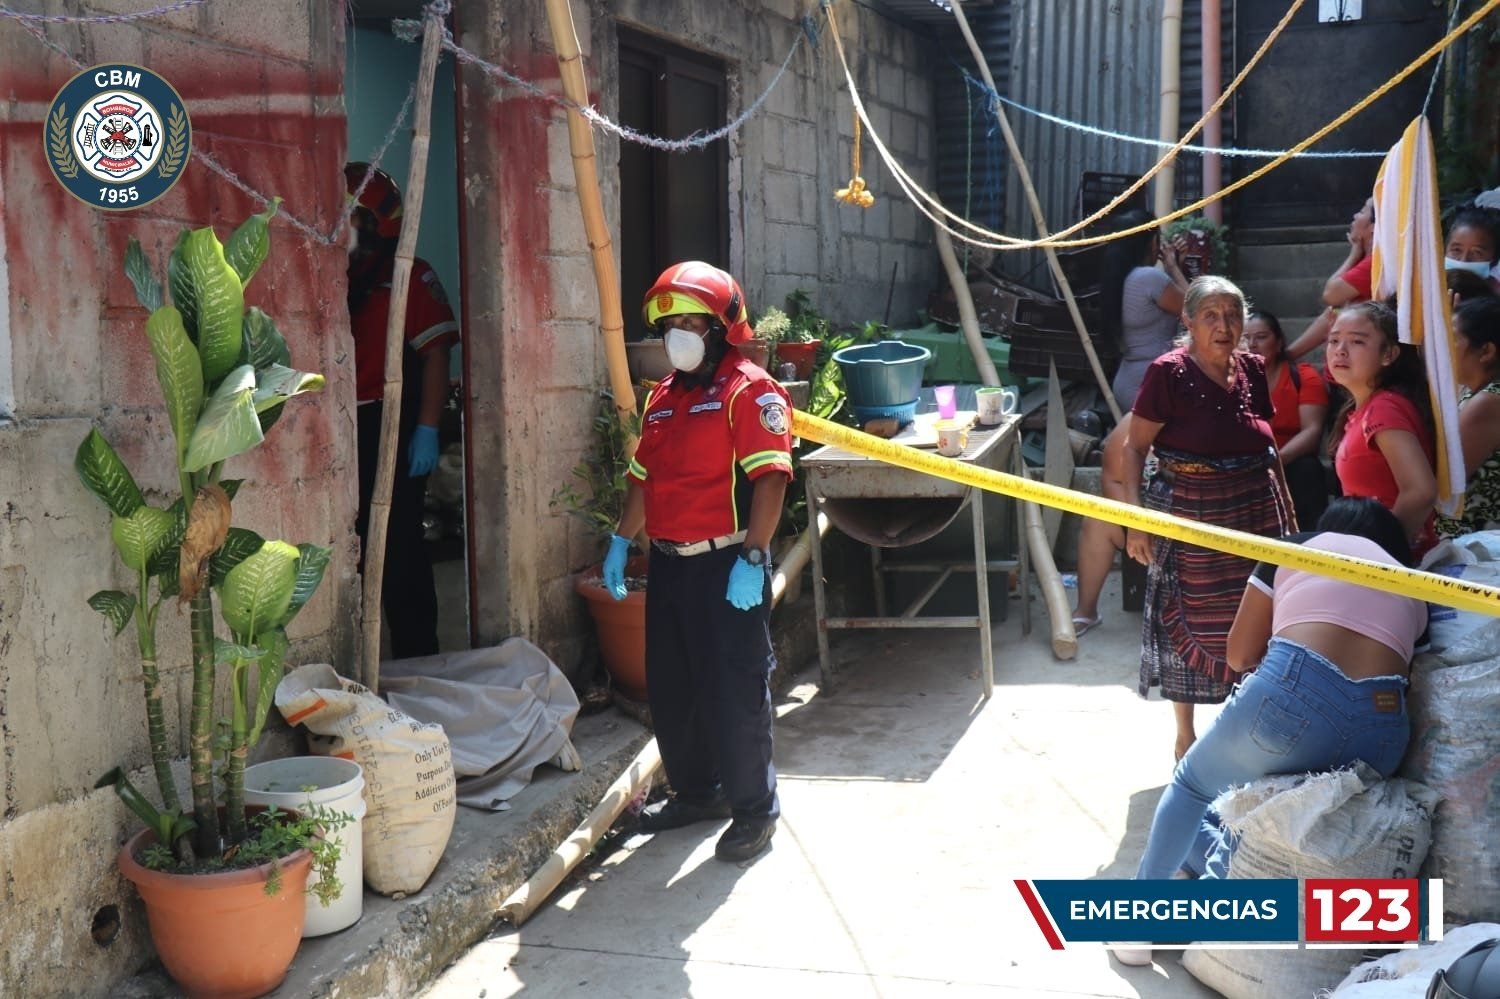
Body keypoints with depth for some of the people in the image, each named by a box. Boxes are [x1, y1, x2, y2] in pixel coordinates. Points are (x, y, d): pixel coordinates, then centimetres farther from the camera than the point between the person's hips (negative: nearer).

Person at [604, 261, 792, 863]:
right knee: (670, 690, 15)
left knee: (735, 692, -1)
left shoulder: (749, 391, -10)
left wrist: (751, 559, -23)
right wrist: (621, 542, 18)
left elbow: (769, 478, -17)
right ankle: (696, 792, 32)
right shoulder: (663, 396, 16)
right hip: (668, 565, 8)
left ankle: (755, 809, 14)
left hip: (726, 567, -8)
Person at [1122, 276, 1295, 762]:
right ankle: (1185, 736, 21)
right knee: (1188, 626, 5)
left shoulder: (1253, 370, 5)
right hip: (1189, 517, -4)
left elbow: (1267, 445, 15)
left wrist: (1287, 510, 15)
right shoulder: (1168, 372, -10)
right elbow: (1134, 448, -10)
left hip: (1256, 514, 5)